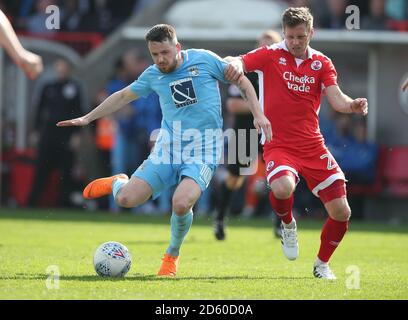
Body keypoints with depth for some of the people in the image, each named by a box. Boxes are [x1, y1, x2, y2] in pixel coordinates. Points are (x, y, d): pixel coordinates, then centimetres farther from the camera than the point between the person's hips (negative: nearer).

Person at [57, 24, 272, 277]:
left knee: (181, 204, -27)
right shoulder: (153, 75, 6)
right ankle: (118, 183, 31)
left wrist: (258, 114, -2)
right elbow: (123, 96, 22)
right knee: (126, 199, -9)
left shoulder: (204, 59, -3)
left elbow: (241, 81, 7)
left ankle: (173, 255, 4)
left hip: (203, 151, -3)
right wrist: (87, 118, 24)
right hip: (168, 148, 3)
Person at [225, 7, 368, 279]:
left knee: (341, 212, -2)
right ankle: (288, 224, 2)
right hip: (279, 145, -3)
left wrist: (353, 105, -29)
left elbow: (337, 100, -6)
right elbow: (237, 63, -13)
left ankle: (322, 264, 25)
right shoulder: (271, 55, -1)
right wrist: (236, 64, -38)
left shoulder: (322, 63, 6)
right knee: (282, 188, -35)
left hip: (313, 146, 3)